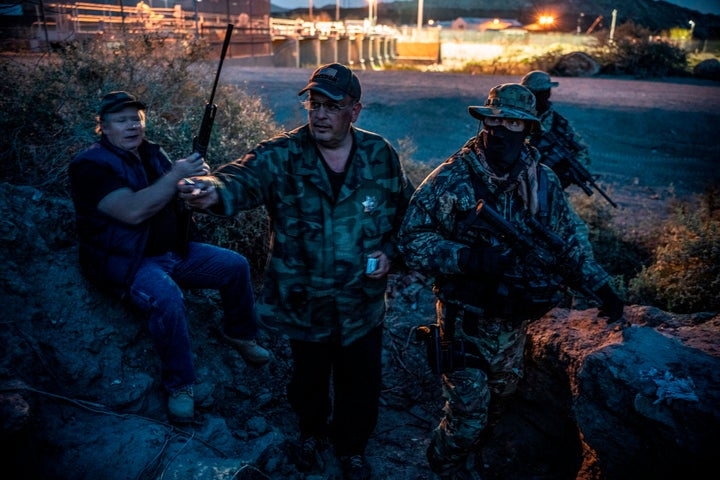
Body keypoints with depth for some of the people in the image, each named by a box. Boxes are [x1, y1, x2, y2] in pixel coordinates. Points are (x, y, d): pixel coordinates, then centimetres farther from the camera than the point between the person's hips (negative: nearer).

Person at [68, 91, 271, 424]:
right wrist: (177, 175, -26)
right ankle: (178, 385, -18)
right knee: (166, 297, -35)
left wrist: (196, 178, -11)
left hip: (174, 251, 8)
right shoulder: (90, 165, -13)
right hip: (127, 260, -7)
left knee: (236, 266, 1)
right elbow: (133, 211, -28)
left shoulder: (152, 153, 10)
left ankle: (240, 334, 24)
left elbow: (181, 196, 12)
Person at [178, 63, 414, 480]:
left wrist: (391, 249, -10)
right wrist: (215, 192, -56)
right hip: (305, 302, -1)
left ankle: (352, 444, 49)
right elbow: (246, 178, -33)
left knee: (360, 382, 17)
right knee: (309, 376, 21)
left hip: (363, 303, 1)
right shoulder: (283, 156, -14)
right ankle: (313, 431, 55)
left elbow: (406, 209, 6)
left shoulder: (381, 156, -7)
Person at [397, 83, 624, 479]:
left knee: (495, 404, 23)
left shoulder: (543, 181, -2)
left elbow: (571, 236, 10)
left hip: (516, 322, 5)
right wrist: (467, 258, -32)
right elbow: (412, 241, -19)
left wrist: (600, 284, 3)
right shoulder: (450, 180, -17)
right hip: (466, 321, -5)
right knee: (468, 415, 0)